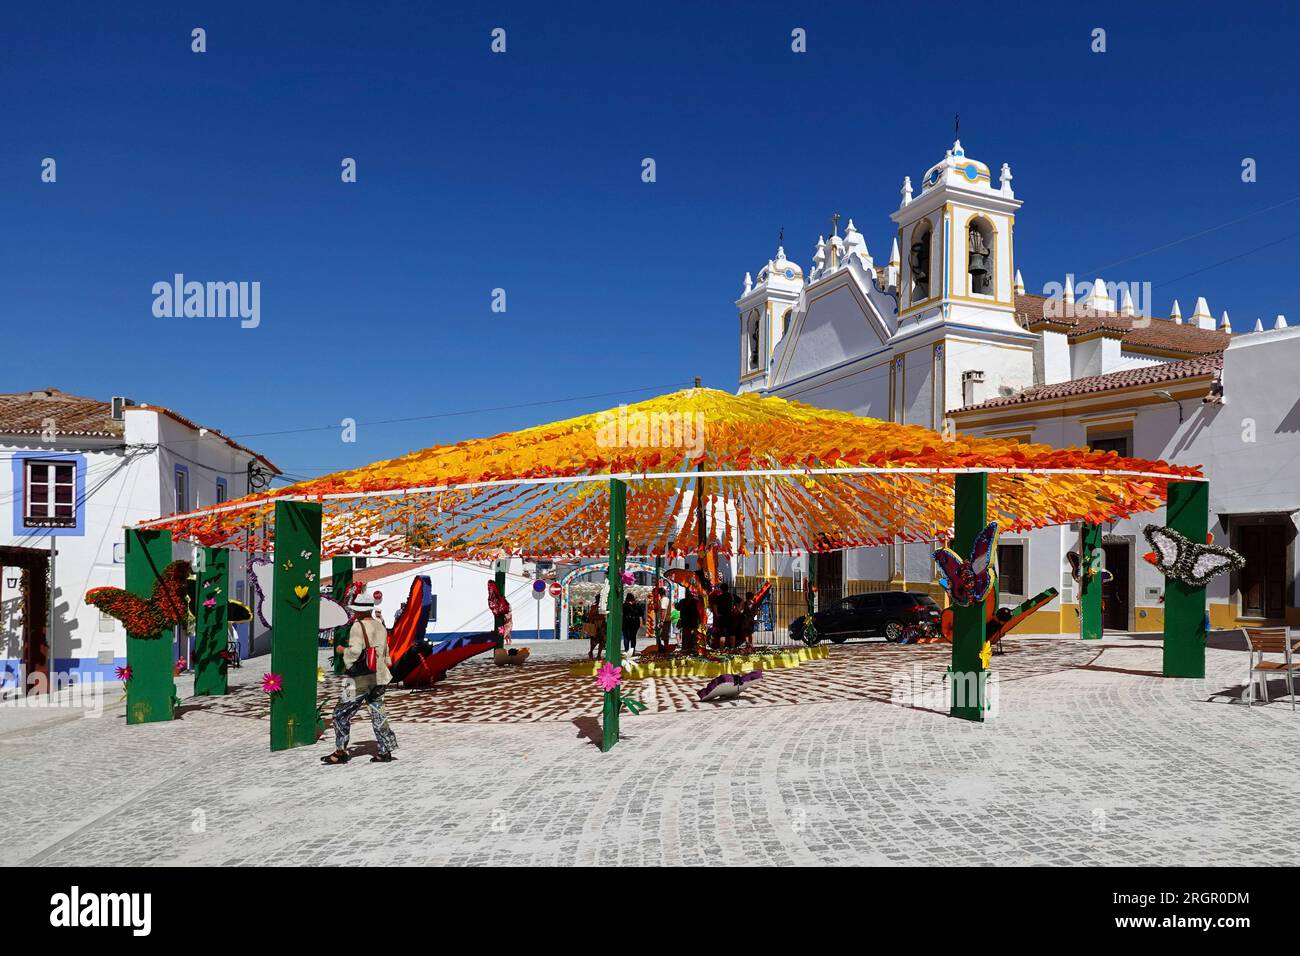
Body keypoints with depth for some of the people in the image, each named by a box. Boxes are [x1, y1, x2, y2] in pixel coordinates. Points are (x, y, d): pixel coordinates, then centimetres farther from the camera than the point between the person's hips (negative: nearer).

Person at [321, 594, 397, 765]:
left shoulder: (358, 626, -12)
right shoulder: (381, 627, 9)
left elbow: (354, 651, -21)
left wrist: (343, 650, -3)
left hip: (360, 680, -7)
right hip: (379, 679, 7)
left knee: (341, 714, 6)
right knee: (378, 715, 13)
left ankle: (340, 752, 9)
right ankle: (385, 752, 14)